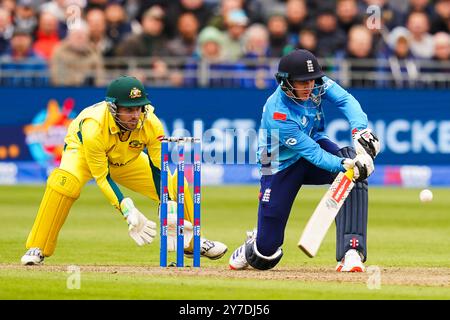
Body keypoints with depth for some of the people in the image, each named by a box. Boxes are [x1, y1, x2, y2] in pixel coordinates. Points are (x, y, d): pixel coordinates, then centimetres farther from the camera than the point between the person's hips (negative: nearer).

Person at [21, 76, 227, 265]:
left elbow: (158, 170, -21)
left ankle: (192, 243, 18)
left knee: (174, 184, -6)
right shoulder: (93, 126, -40)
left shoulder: (151, 124, -29)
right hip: (82, 152, -4)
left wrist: (169, 209, -31)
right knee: (65, 182, -36)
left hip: (126, 160, 4)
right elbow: (102, 177, -33)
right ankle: (37, 249, -27)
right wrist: (127, 210, -42)